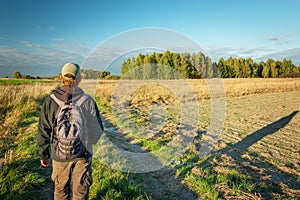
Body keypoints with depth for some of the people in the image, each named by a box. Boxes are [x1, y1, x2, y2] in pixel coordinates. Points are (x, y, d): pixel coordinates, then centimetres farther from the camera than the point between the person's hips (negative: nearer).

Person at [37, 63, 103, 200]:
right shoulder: (87, 101, -15)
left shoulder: (50, 101, -9)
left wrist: (43, 154, 11)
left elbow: (43, 131, -2)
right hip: (82, 154, -1)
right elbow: (98, 129, -9)